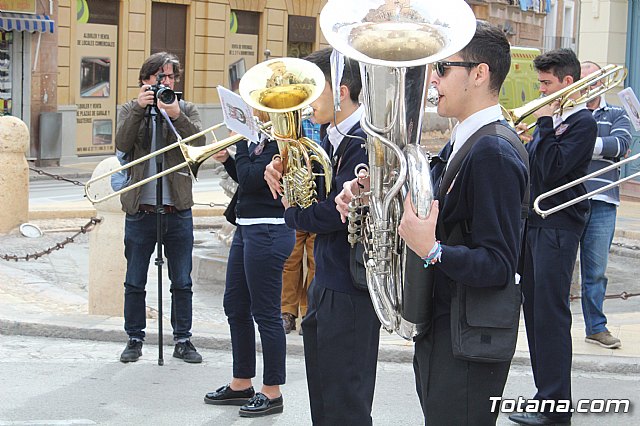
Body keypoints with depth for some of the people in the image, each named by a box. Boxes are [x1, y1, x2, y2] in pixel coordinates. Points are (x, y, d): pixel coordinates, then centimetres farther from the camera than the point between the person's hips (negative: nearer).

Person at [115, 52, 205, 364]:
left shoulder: (186, 110, 8)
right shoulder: (130, 110, 7)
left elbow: (200, 143, -10)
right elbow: (122, 144, -11)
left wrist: (176, 115, -23)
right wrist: (139, 108, -19)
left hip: (178, 211, 1)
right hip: (139, 211, 0)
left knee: (182, 282, 6)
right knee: (135, 282, 7)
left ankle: (182, 340, 16)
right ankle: (135, 340, 18)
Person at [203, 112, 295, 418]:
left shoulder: (280, 142, -17)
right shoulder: (261, 138, 11)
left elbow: (250, 180, -23)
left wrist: (241, 142, -12)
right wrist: (226, 160, 6)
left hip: (267, 234, -10)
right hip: (247, 229, 11)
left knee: (265, 313, -2)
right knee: (235, 306, 16)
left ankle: (272, 393, 8)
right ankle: (241, 384, 28)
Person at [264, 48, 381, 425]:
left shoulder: (365, 143, -20)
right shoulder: (332, 139, 10)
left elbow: (335, 212, -25)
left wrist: (293, 213, -6)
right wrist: (283, 173, -8)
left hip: (350, 290, -10)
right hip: (326, 281, 10)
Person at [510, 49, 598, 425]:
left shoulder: (582, 122, -10)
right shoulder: (553, 117, 16)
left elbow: (552, 168, -20)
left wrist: (545, 124, -14)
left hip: (558, 225, -9)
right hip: (534, 221, 9)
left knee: (550, 314, -7)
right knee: (535, 312, 11)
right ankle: (546, 392, 20)